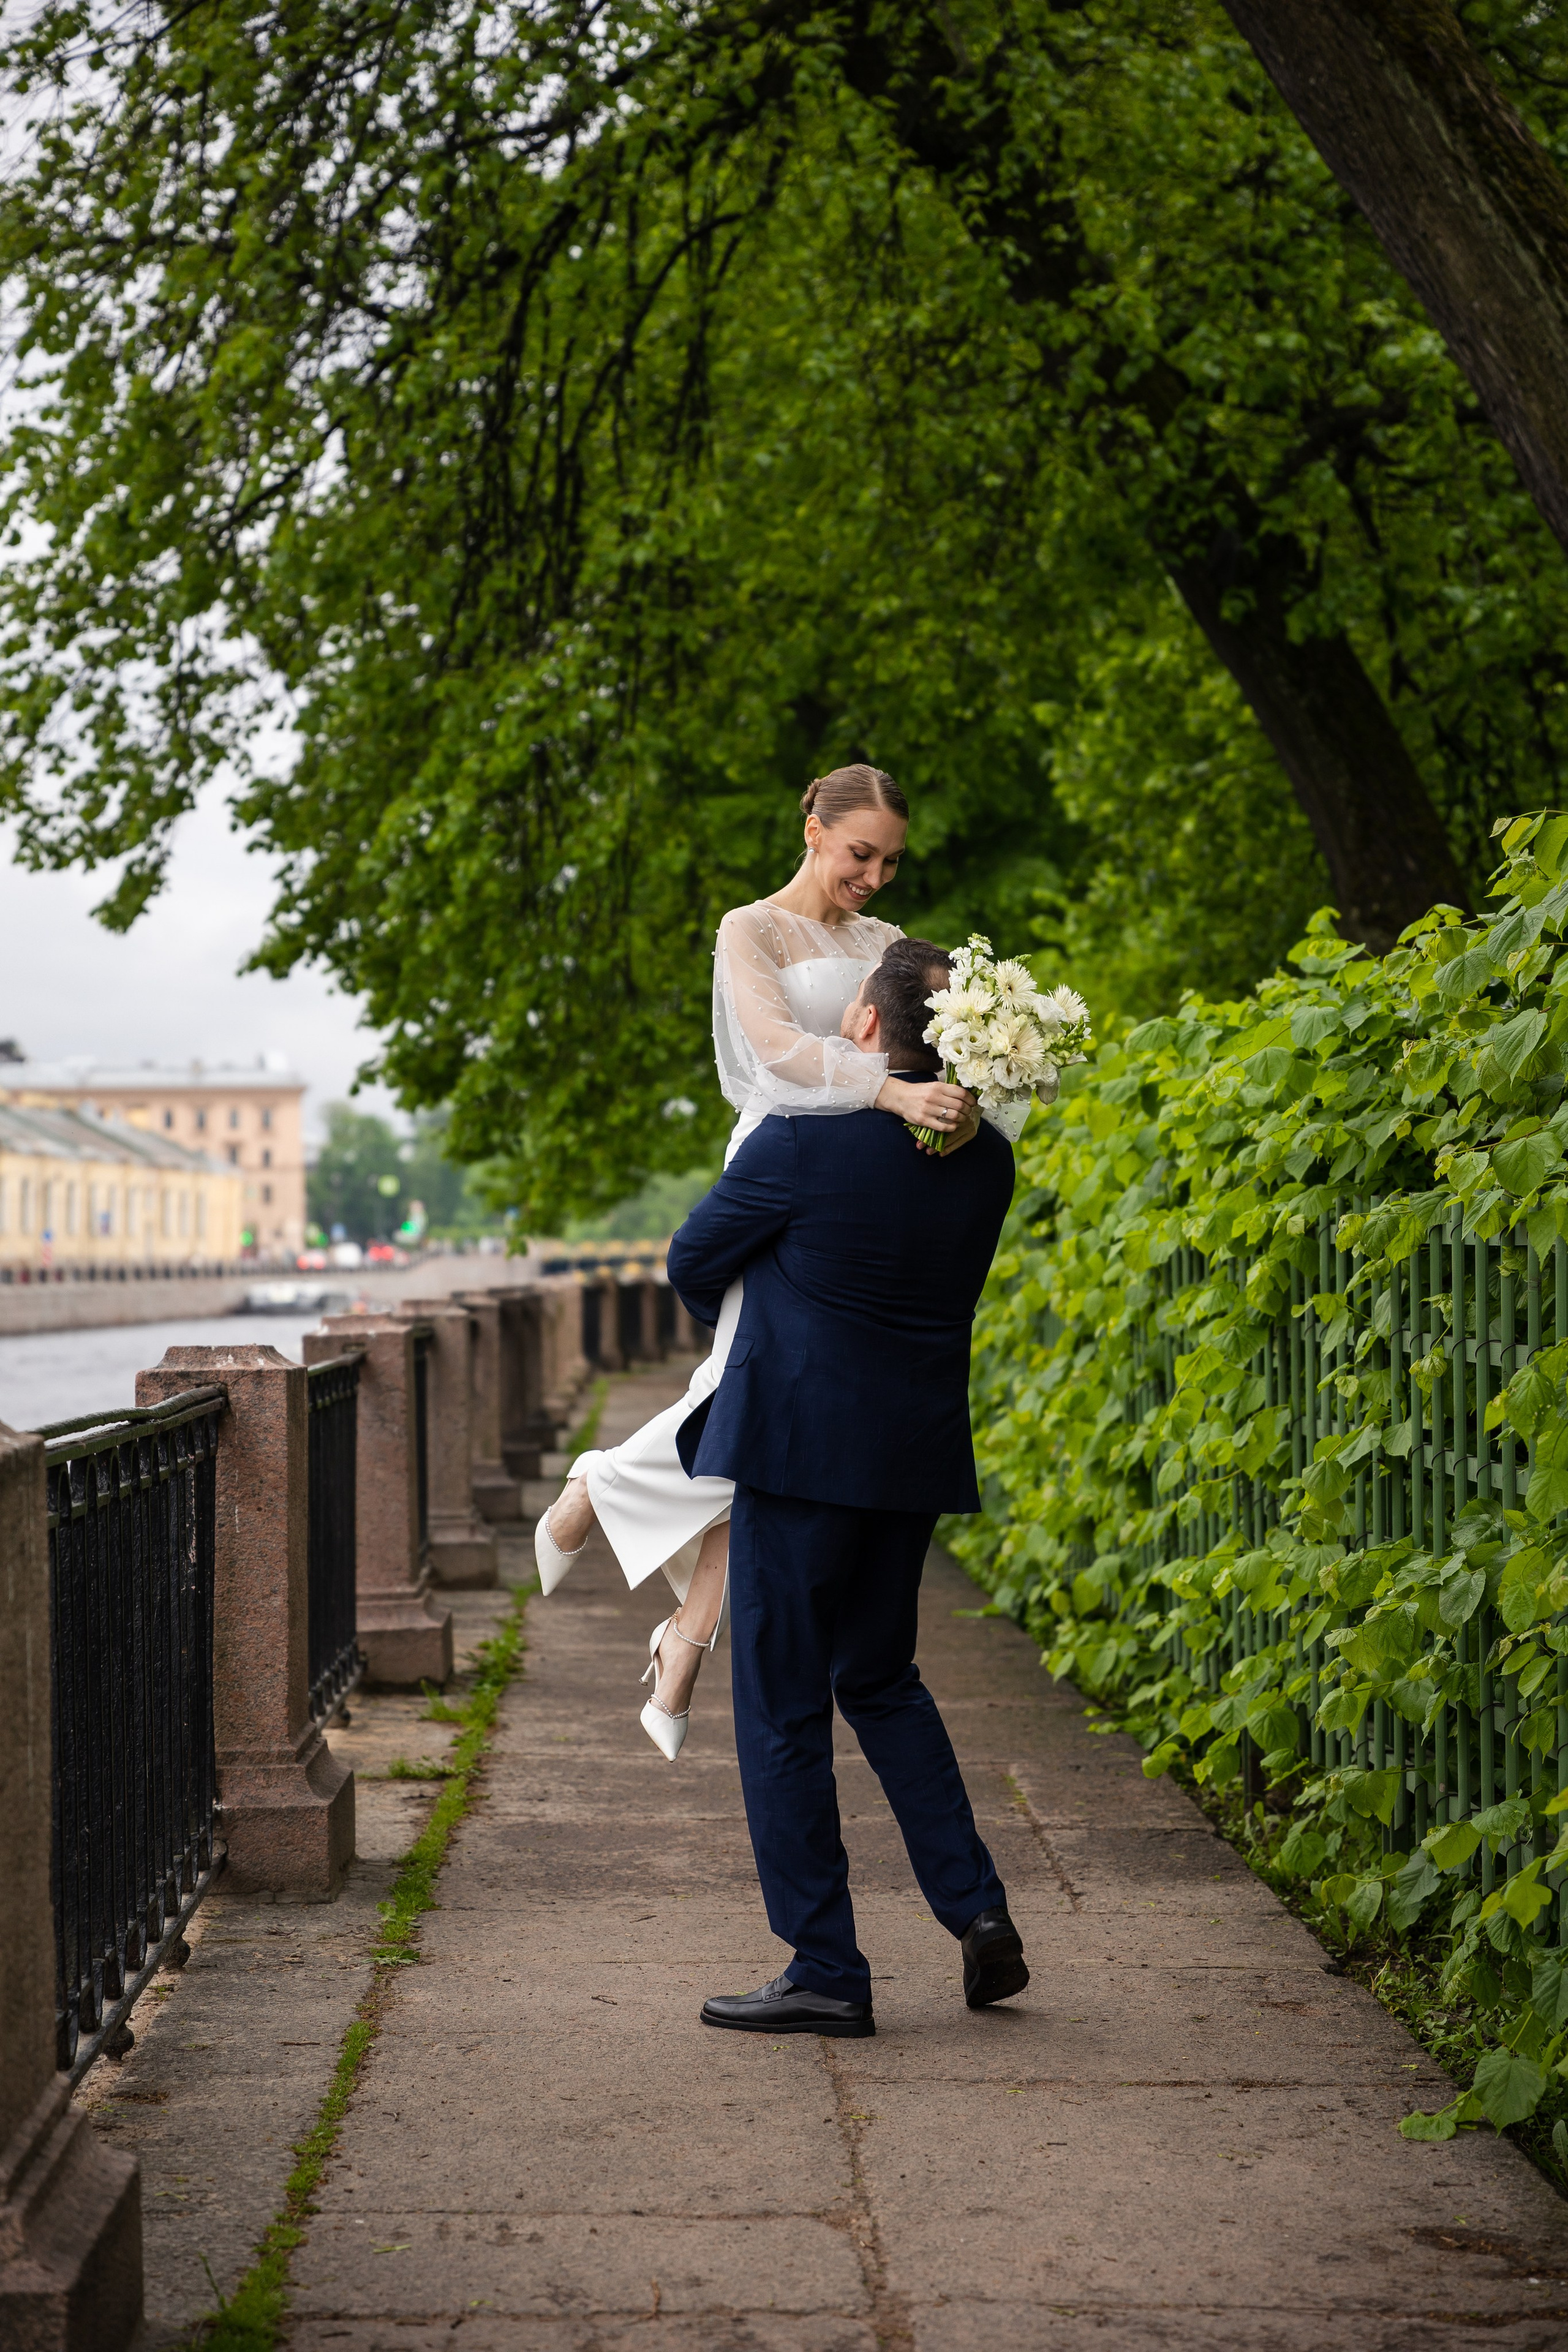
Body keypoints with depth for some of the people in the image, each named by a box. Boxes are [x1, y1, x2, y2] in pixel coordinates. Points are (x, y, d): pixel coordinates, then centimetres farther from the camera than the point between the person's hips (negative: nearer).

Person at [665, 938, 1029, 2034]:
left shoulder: (803, 1142, -16)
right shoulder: (986, 1163, 1)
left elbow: (695, 1261, -2)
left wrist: (744, 1328, 20)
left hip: (800, 1445, -6)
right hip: (916, 1454, 6)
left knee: (784, 1706, 4)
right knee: (879, 1674, 23)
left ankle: (827, 1970, 6)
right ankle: (976, 1907, 14)